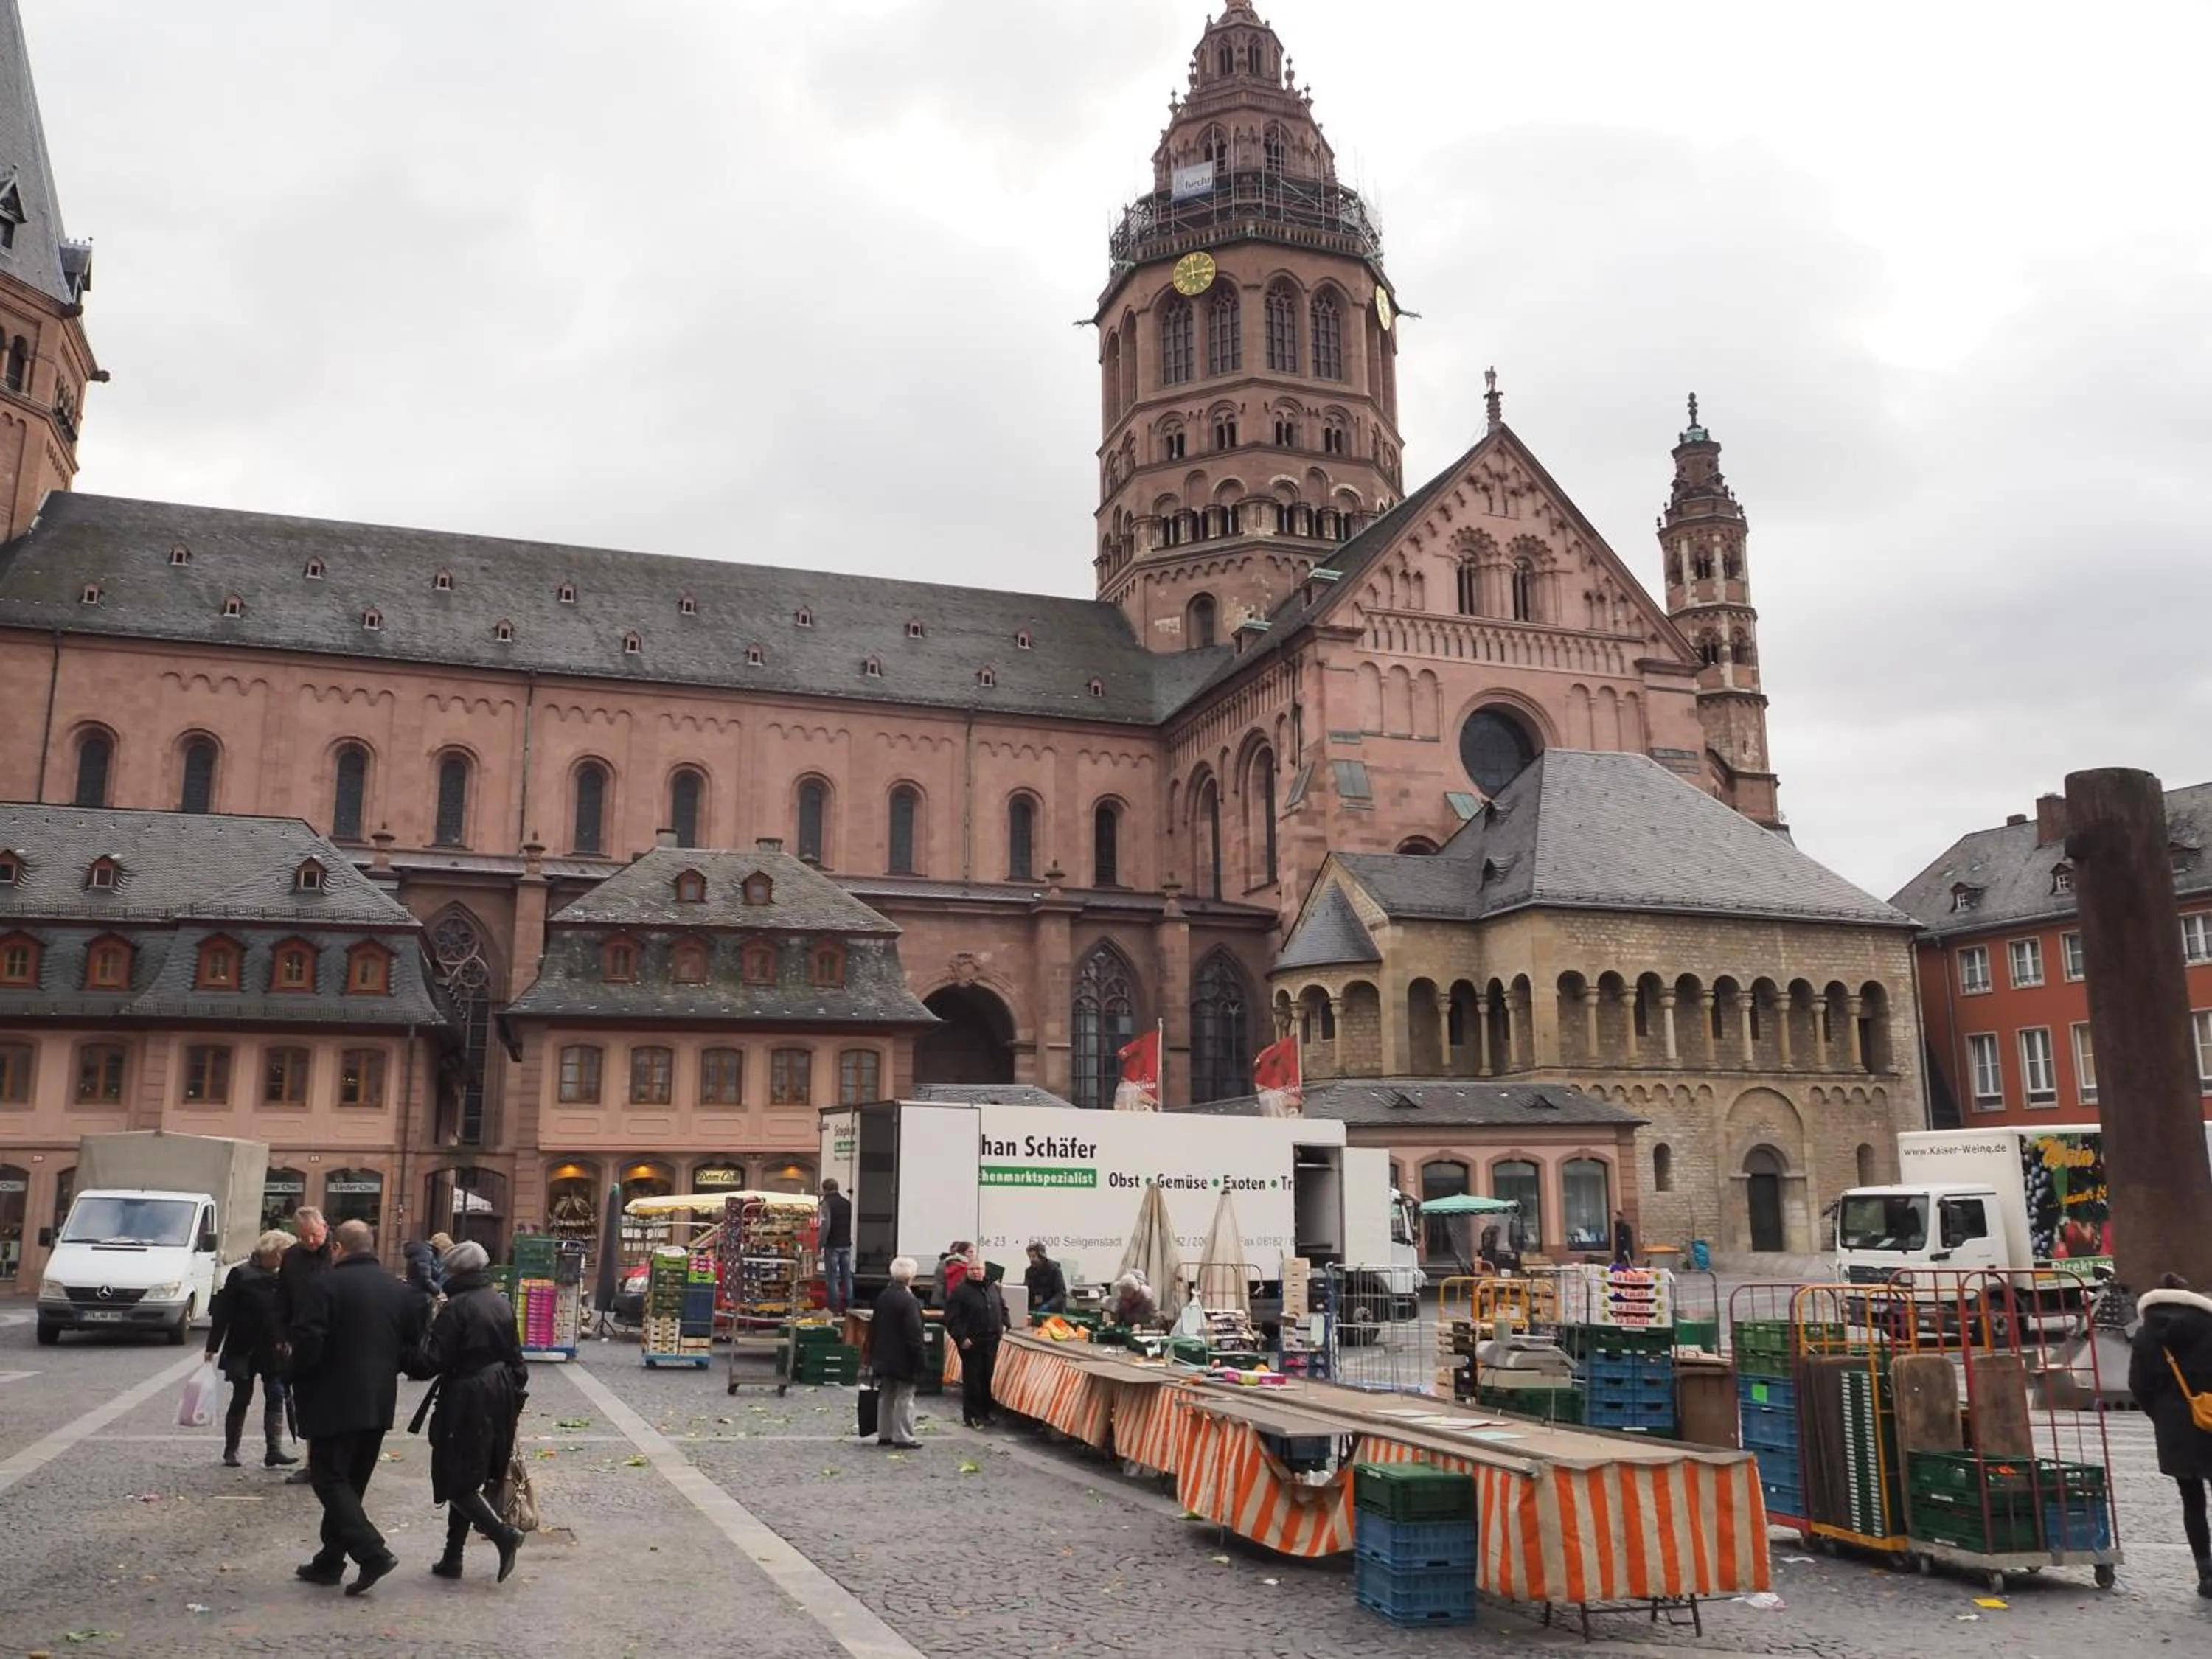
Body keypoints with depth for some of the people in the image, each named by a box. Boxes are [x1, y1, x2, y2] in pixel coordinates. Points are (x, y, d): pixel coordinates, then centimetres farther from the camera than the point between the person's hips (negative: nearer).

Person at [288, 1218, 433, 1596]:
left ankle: (372, 1553, -13)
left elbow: (308, 1342, -16)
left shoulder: (331, 1285, -12)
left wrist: (297, 1377, 2)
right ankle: (330, 1561, 22)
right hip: (379, 1404, 7)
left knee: (330, 1479, -1)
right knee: (350, 1482, 16)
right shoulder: (399, 1290, 7)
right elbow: (412, 1345, 7)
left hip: (335, 1402, -6)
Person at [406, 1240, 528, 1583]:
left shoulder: (456, 1308, -15)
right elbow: (515, 1358, 12)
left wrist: (404, 1364, 0)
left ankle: (503, 1534, -11)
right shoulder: (503, 1304, 8)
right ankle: (452, 1558, 20)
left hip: (465, 1400, -8)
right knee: (469, 1477, 16)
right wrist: (515, 1398, 20)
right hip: (498, 1398, 8)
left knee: (456, 1480, 2)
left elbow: (433, 1360, -17)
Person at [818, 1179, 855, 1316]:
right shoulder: (847, 1203, 11)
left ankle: (834, 1309, -1)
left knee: (832, 1278, 0)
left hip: (833, 1246, -5)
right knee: (847, 1277, 10)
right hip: (846, 1245, 6)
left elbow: (826, 1225, -18)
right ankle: (848, 1308, 12)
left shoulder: (827, 1203, -9)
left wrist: (821, 1244, -14)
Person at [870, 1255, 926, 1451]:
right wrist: (918, 1362, -14)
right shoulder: (908, 1301, -21)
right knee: (904, 1398, 0)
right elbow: (914, 1335, -20)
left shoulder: (883, 1297, 4)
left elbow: (874, 1327, 12)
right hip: (904, 1359, -8)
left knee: (887, 1397, 16)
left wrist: (874, 1355, 20)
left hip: (884, 1357, 8)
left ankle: (884, 1434, 23)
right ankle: (903, 1438, 3)